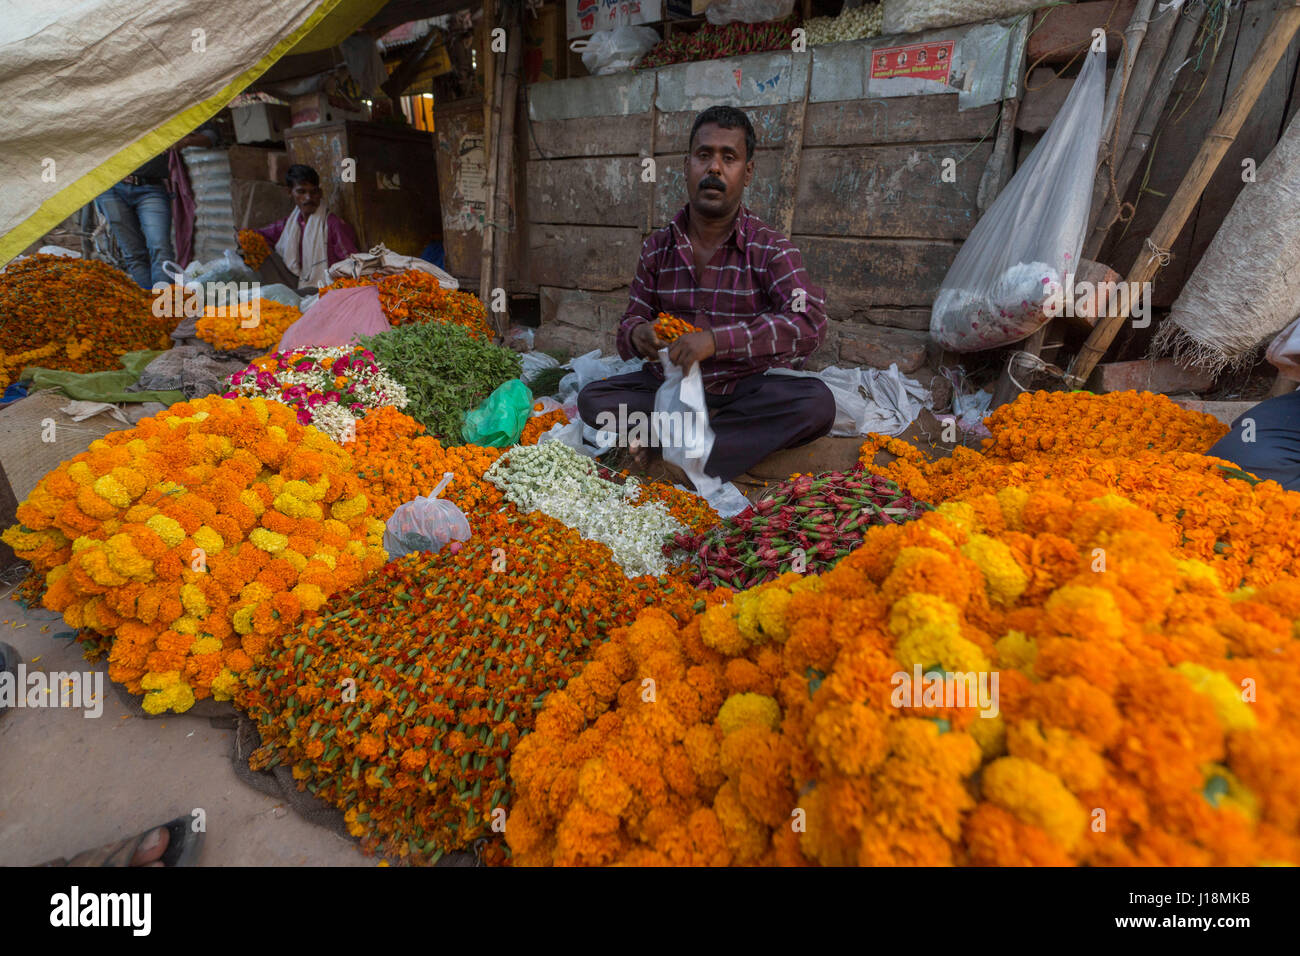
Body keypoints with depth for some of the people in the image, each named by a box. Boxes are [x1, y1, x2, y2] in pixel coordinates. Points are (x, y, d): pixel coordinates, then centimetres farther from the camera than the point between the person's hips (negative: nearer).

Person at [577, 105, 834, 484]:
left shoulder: (771, 249, -6)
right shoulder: (657, 248, 5)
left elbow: (810, 322, -22)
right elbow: (632, 321, 8)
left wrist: (717, 339, -33)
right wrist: (638, 334, -20)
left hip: (744, 389, -2)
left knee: (817, 404, -31)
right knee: (591, 399, -17)